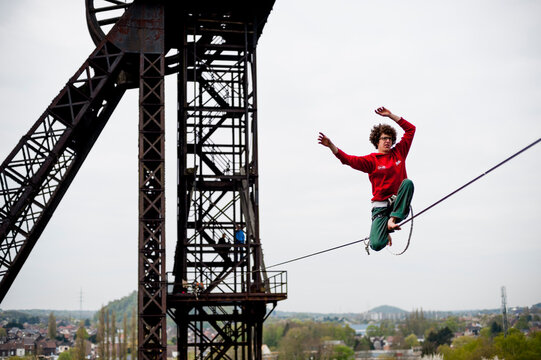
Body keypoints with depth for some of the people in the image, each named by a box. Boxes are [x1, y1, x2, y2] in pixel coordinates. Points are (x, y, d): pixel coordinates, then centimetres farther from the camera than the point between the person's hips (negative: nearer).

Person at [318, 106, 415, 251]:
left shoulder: (399, 152, 9)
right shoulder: (371, 160, -1)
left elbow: (410, 129, 14)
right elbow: (348, 159, -13)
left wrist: (390, 115, 9)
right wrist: (331, 146, -28)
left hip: (399, 203, 2)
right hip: (380, 206, -2)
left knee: (408, 182, -28)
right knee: (377, 245, -18)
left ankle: (393, 219, -24)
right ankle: (385, 229, 21)